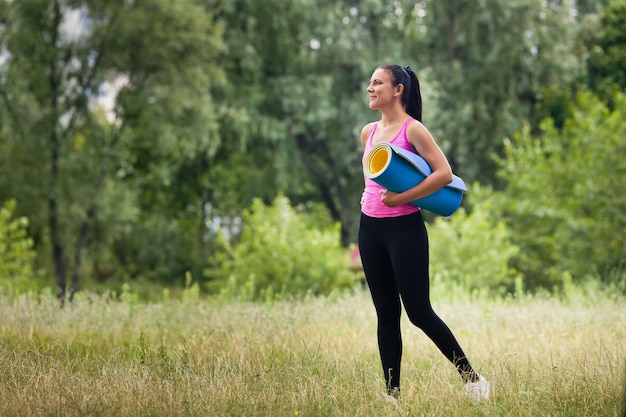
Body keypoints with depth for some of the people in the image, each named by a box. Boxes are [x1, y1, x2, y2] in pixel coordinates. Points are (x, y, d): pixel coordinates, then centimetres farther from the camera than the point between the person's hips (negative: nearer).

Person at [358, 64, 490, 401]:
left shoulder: (413, 129, -10)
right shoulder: (369, 132, 10)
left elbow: (444, 173, -18)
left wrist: (401, 198, -20)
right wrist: (368, 196, 9)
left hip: (404, 228, -7)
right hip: (370, 228, 7)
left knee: (419, 312, -5)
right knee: (385, 314, 8)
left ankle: (471, 377, 9)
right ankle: (392, 393, 12)